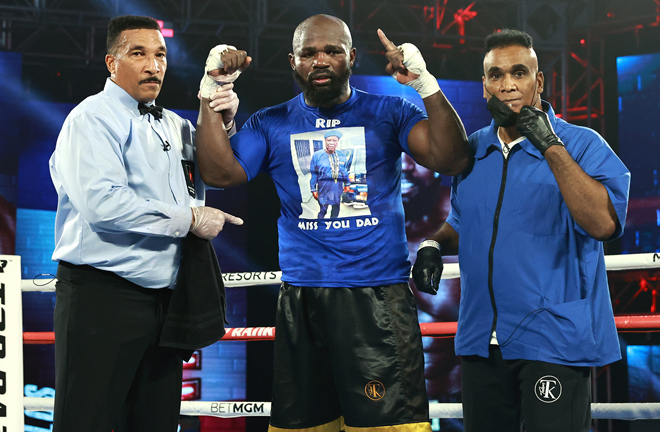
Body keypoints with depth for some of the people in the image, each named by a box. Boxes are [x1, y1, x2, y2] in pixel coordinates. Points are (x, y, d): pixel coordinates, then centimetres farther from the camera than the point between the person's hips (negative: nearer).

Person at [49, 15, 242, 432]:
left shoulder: (174, 126, 17)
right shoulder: (94, 117, -7)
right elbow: (101, 204, -21)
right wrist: (189, 218, -14)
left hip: (161, 297, 8)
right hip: (102, 295, -8)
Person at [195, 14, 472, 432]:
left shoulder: (388, 113, 4)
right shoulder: (272, 124, 10)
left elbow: (451, 160, -8)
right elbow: (220, 172, -1)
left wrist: (426, 84, -19)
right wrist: (213, 96, -7)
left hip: (379, 297, -2)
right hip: (301, 299, 2)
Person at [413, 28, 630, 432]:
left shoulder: (582, 145, -7)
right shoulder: (471, 151, 10)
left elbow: (603, 223, -23)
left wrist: (551, 146, -25)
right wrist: (434, 245, 4)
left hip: (554, 340, -5)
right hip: (481, 339, 6)